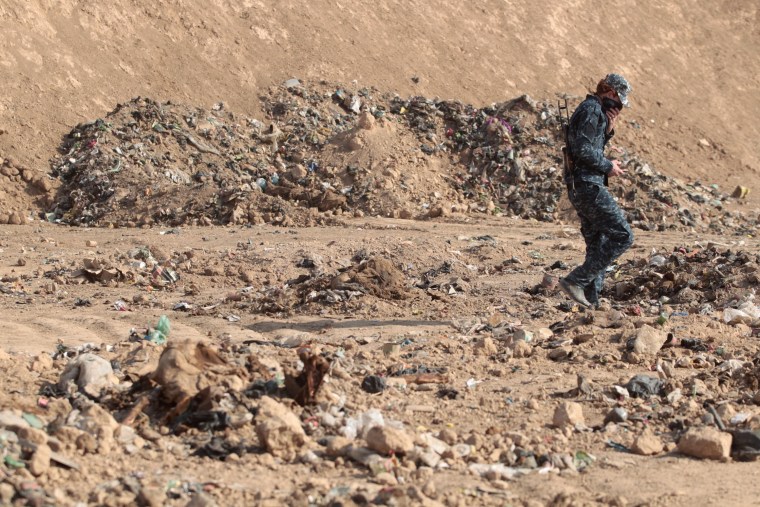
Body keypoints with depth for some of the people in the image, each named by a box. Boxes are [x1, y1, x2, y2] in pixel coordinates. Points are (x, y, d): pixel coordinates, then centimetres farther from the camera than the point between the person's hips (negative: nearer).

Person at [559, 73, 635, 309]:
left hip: (581, 187, 11)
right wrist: (608, 167, -10)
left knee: (597, 245, 14)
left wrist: (608, 131, 10)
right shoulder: (592, 110, -11)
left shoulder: (592, 110, 21)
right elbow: (582, 150, -21)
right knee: (622, 236, -11)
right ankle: (576, 281, -12)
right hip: (589, 185, -11)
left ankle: (591, 299, 14)